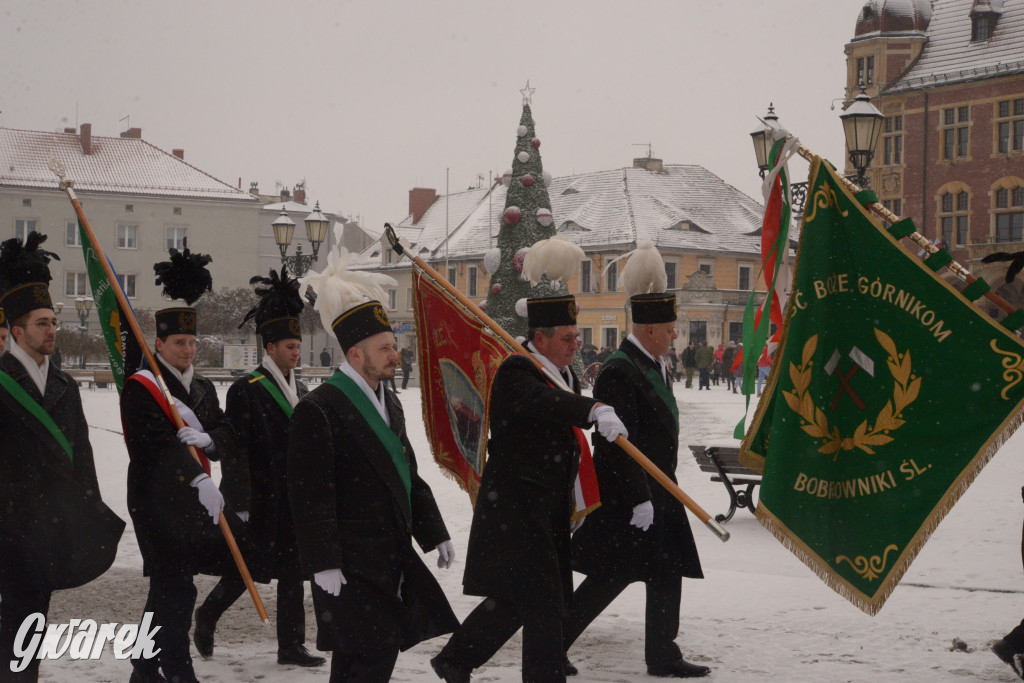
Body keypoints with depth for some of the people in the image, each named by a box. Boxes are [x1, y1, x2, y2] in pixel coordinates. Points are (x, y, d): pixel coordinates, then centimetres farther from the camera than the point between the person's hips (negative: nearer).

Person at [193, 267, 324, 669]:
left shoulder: (300, 391, 13)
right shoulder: (246, 391, -10)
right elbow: (235, 452, -14)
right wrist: (239, 504, -19)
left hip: (295, 500, 7)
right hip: (263, 500, -7)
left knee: (291, 570, 8)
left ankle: (291, 646, 13)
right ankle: (207, 616, 26)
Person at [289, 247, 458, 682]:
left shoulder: (387, 403, 15)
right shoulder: (318, 411, -14)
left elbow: (408, 474, 21)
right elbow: (311, 495, -18)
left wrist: (434, 533, 17)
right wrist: (323, 564, -21)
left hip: (390, 557, 8)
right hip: (350, 565, -8)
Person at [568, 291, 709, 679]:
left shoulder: (654, 366, 12)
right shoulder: (618, 373, -20)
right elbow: (619, 446, -23)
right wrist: (639, 500, -22)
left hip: (659, 491, 10)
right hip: (627, 497, -10)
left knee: (667, 574, 11)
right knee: (613, 576, -4)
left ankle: (663, 656, 21)